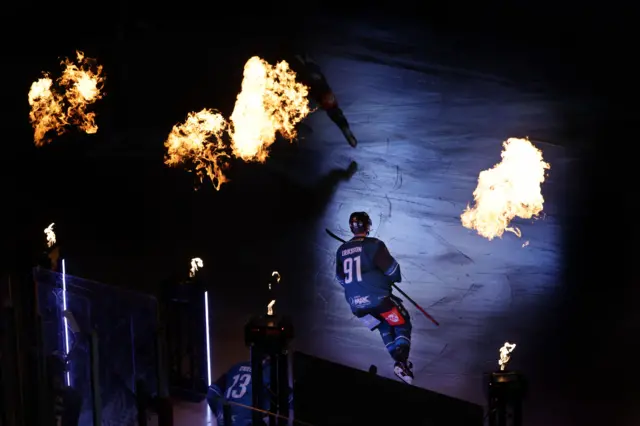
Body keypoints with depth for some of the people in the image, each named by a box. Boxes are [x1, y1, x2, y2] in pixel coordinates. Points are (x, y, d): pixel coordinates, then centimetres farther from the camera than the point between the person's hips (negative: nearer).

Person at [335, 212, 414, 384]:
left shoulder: (341, 251, 10)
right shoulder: (373, 245, -9)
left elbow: (341, 279, 19)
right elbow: (391, 268, -8)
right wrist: (396, 278, 14)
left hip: (356, 304, 6)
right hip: (378, 298, -6)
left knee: (385, 328, 25)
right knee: (402, 324, 7)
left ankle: (399, 361, 18)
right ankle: (402, 362, -12)